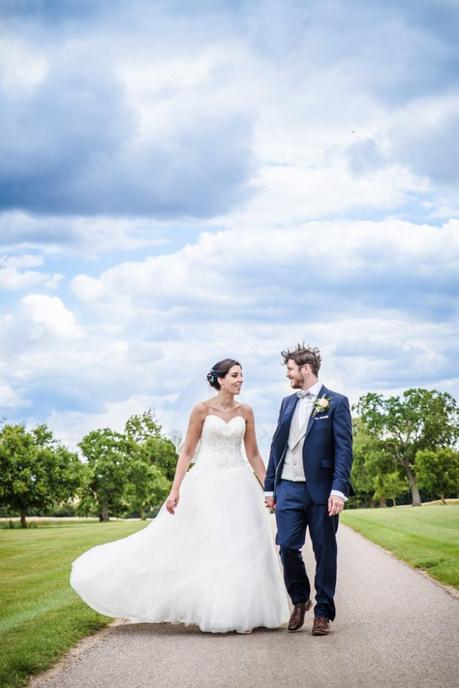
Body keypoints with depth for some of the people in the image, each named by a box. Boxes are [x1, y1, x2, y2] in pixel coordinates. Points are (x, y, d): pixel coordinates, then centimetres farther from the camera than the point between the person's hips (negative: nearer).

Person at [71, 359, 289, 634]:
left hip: (238, 485, 3)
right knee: (202, 546, -3)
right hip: (207, 483, -3)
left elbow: (253, 454, 10)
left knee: (241, 548, 1)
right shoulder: (202, 409, -3)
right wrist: (175, 490, -9)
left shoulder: (245, 411, 7)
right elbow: (187, 451, -2)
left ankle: (240, 613, 9)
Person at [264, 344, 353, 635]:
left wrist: (339, 490, -16)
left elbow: (344, 449, -7)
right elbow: (277, 446, 17)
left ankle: (323, 612, 13)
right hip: (288, 488, 4)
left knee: (325, 551, 3)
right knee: (287, 547, -3)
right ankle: (300, 600, 20)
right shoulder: (287, 402, 14)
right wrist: (270, 487, 14)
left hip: (321, 489, -4)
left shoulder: (336, 402, -2)